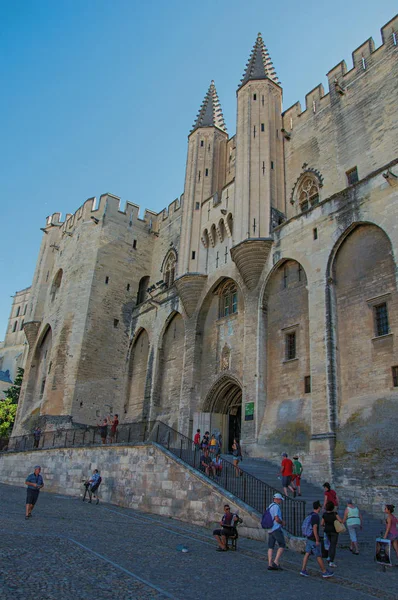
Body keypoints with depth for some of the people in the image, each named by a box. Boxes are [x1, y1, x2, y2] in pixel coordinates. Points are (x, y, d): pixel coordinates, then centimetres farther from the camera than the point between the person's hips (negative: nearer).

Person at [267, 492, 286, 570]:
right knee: (282, 545, 0)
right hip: (276, 529, -9)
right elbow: (277, 519, -21)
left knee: (271, 547, 6)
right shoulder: (276, 506, -13)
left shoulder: (270, 506, 17)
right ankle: (276, 562, -6)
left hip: (270, 529, 9)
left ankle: (270, 564, 4)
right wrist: (282, 522, -2)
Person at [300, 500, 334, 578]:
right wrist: (317, 540, -20)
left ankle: (303, 570, 5)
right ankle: (324, 572, 14)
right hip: (314, 539, -8)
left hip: (309, 538, 8)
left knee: (307, 553, 7)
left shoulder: (311, 515, 9)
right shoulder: (316, 516, -20)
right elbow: (314, 528, -24)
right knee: (318, 556, 3)